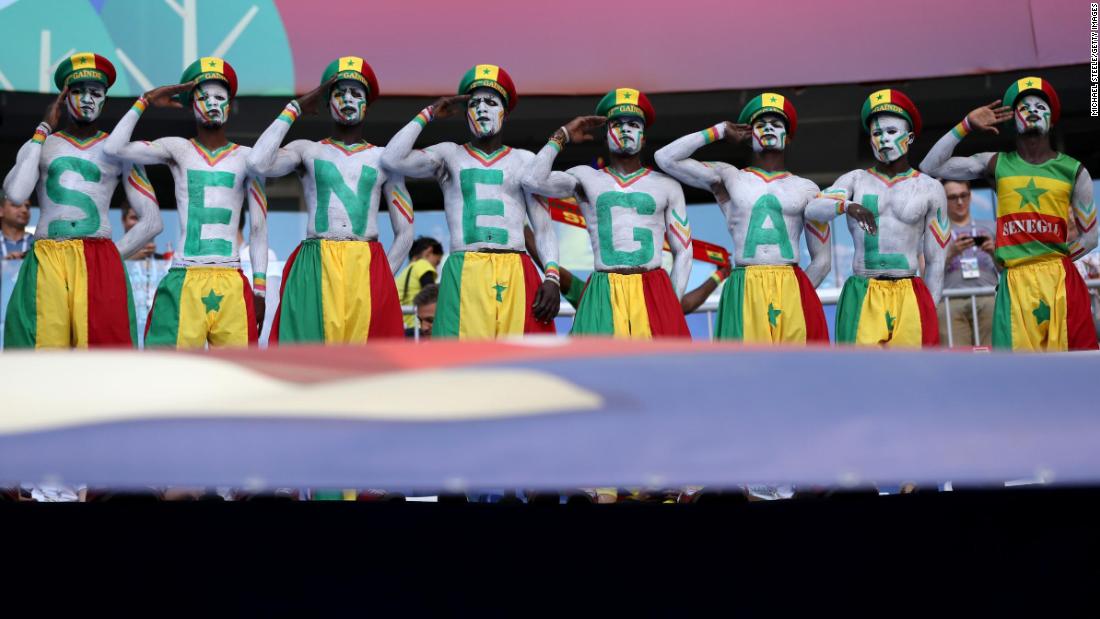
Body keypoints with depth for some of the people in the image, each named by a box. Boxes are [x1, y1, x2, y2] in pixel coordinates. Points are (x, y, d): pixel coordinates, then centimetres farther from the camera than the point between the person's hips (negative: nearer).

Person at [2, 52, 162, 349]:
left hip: (99, 266, -1)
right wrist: (43, 130, 5)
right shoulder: (39, 144, 17)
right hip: (45, 263, 1)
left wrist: (111, 256, 2)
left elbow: (152, 221, 13)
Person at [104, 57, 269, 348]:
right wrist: (145, 101, -1)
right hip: (184, 281, -1)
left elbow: (259, 229, 9)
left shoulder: (245, 157, 9)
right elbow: (115, 147, -6)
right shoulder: (178, 149, 8)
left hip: (232, 285, 1)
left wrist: (259, 290, 4)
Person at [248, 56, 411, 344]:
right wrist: (293, 110, 3)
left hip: (368, 271, 1)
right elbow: (258, 163, -8)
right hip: (314, 270, -1)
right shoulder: (307, 151, 14)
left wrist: (382, 279, 2)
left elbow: (405, 233, 15)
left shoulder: (383, 158, 16)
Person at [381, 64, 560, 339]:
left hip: (517, 277, 1)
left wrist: (552, 276, -3)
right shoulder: (449, 155, 17)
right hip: (464, 276, -1)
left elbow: (543, 227, 12)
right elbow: (392, 159, 1)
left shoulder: (525, 160, 18)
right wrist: (429, 114, 9)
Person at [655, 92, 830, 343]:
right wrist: (718, 132, 13)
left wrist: (792, 296, 7)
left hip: (793, 294, 1)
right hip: (744, 294, -1)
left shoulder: (806, 189, 15)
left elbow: (822, 260, 16)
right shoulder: (728, 178, 14)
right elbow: (665, 158, 5)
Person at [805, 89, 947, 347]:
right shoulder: (855, 180, 10)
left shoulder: (930, 189, 9)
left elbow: (935, 261, 11)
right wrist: (847, 205, -29)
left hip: (910, 297, 0)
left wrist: (929, 311, 8)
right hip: (862, 297, 0)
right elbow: (812, 209, -9)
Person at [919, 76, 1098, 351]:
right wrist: (966, 126, 6)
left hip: (1061, 280, 0)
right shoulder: (997, 164, 11)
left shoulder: (1074, 171, 9)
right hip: (1014, 283, 0)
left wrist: (1051, 264, 9)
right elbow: (930, 167, 9)